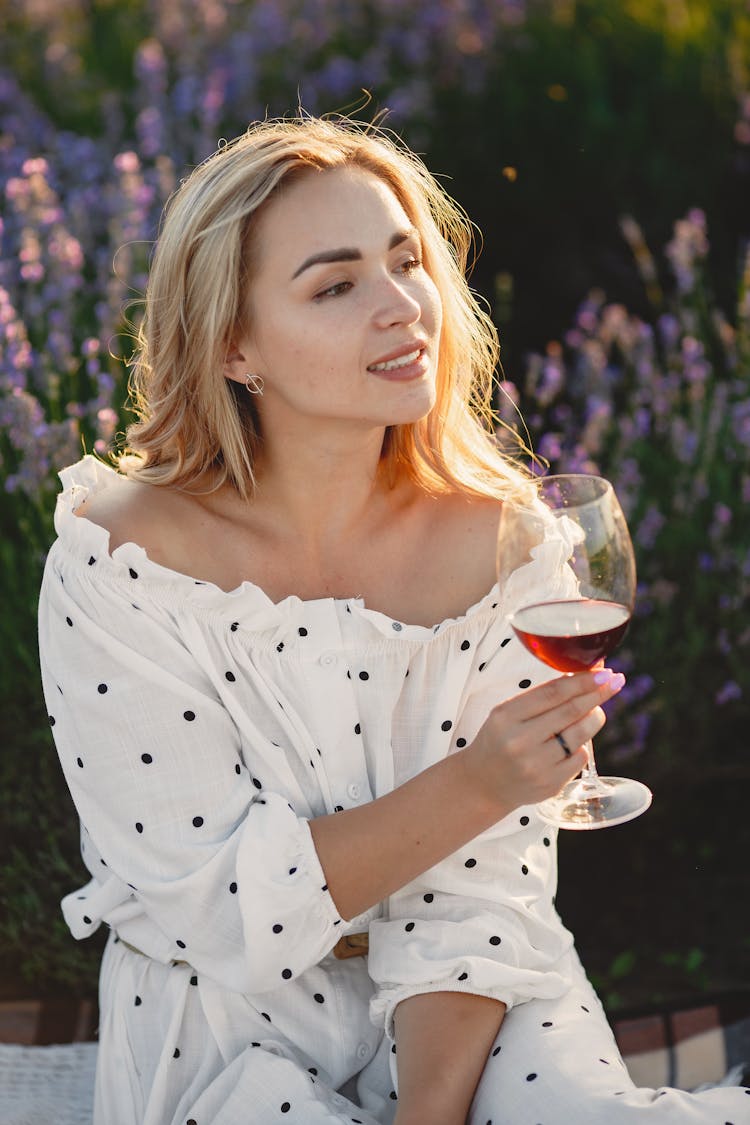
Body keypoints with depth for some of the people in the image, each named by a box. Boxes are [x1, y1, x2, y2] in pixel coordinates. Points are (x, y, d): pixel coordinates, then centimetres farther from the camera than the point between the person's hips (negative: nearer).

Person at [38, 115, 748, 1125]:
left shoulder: (496, 538, -8)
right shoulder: (118, 560, -16)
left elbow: (480, 888, -9)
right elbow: (212, 906, -17)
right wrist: (476, 785, -26)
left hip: (456, 1012, 2)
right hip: (231, 1028, -2)